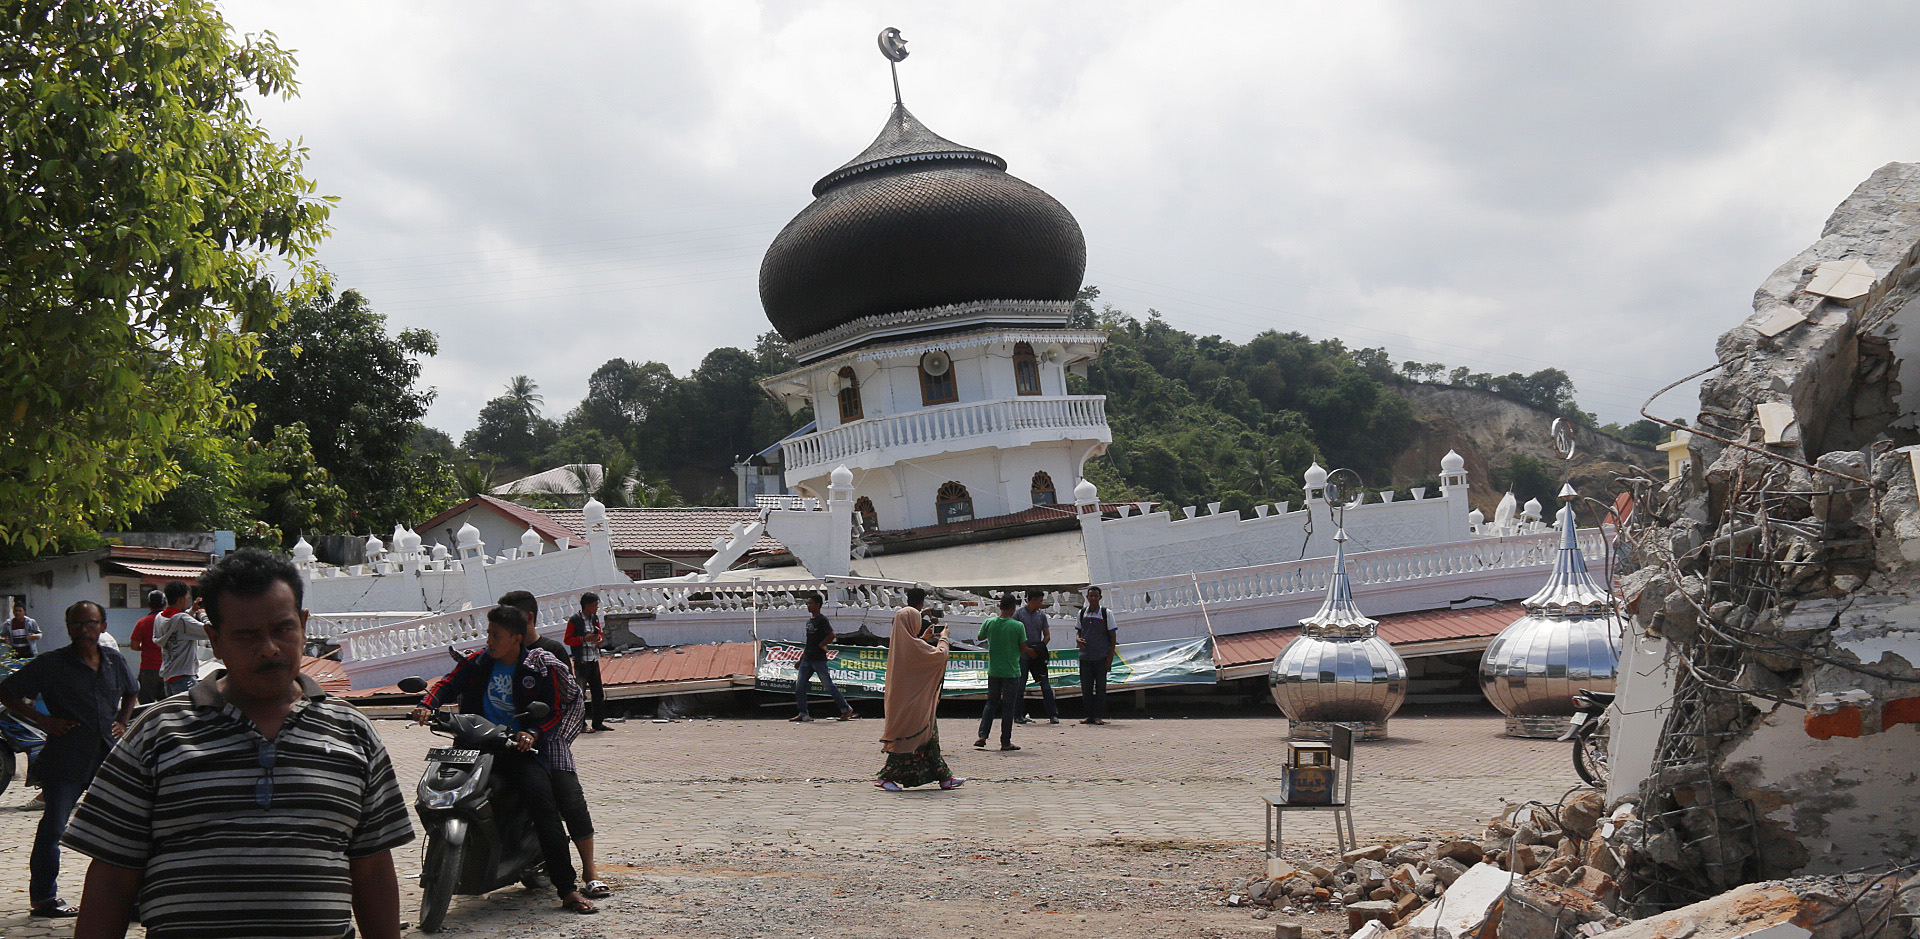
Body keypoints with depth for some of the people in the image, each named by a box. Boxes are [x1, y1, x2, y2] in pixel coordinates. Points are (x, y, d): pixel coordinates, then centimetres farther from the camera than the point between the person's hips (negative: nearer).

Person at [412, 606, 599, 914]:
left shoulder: (541, 668, 0)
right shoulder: (478, 662, 10)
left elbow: (556, 712, -2)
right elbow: (449, 683, 6)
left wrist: (533, 733, -21)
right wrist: (428, 705, -15)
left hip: (522, 747, -4)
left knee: (540, 797, -25)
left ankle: (567, 890, -27)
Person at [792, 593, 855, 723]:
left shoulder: (822, 619, -9)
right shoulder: (809, 620, 16)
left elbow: (831, 636, -19)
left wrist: (819, 646, -11)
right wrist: (800, 659, 21)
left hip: (819, 659, -8)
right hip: (807, 659, 8)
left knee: (828, 685, -6)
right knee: (799, 685, 2)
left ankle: (846, 709, 3)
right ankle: (803, 714, 8)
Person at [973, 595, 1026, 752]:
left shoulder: (989, 623, -4)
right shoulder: (1018, 626, -13)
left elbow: (980, 638, 14)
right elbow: (1023, 649, -5)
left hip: (993, 671, 3)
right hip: (1011, 672, -3)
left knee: (991, 703, 16)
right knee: (1009, 706, 5)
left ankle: (982, 735, 4)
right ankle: (1006, 742, 8)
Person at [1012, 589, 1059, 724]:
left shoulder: (1041, 615, 11)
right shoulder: (1018, 614, -2)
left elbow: (1047, 635, 12)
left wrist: (1040, 647, -6)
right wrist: (1027, 649, -12)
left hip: (1037, 656, 3)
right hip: (1023, 656, -3)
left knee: (1046, 685, 0)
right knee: (1020, 686, 1)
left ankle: (1053, 714, 2)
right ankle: (1018, 715, 10)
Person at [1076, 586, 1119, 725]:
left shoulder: (1106, 613, -1)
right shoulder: (1082, 613, 9)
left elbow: (1113, 635, -1)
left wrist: (1110, 656, -7)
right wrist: (1078, 639, -4)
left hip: (1101, 656, -4)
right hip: (1085, 656, 4)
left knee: (1100, 687, -1)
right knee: (1086, 686, 4)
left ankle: (1099, 716, 4)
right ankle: (1090, 715, 12)